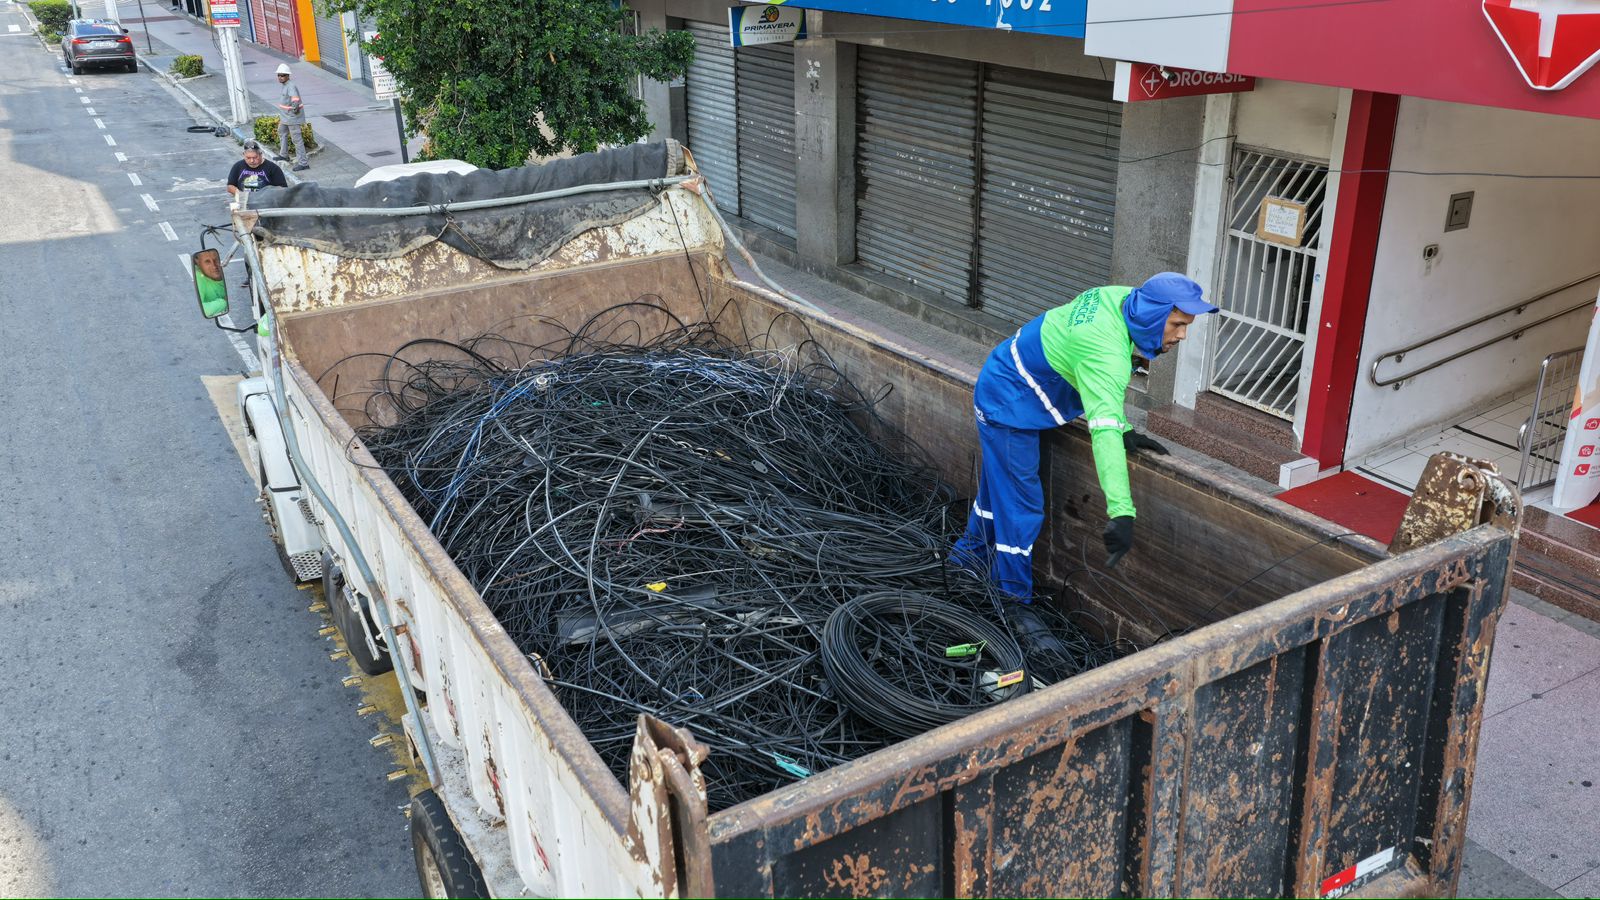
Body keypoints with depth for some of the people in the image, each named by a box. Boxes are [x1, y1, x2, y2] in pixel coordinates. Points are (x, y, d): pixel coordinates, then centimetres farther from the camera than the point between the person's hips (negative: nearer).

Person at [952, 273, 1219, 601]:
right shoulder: (1106, 353, -37)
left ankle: (970, 556, 47)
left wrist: (1124, 429, 3)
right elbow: (1105, 432, -46)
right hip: (1009, 408, -10)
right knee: (1022, 505, -3)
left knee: (998, 484, 26)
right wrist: (1122, 512, -52)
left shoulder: (1120, 298, -8)